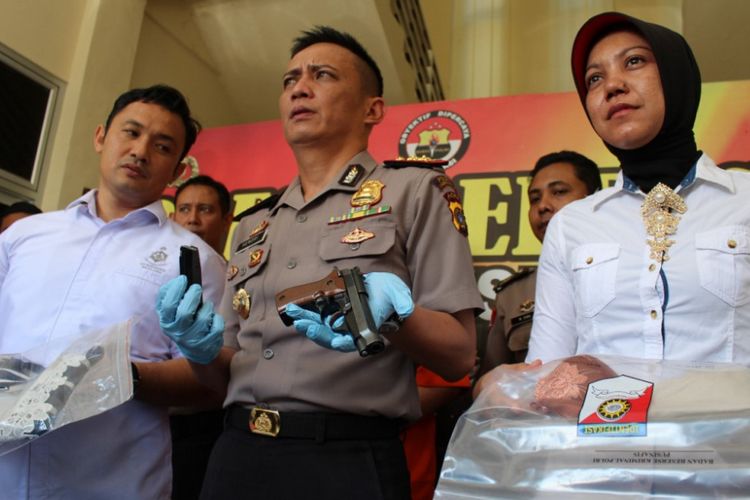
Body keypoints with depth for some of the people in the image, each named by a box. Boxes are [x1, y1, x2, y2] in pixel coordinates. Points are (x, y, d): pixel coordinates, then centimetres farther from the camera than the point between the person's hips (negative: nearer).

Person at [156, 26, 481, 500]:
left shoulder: (414, 189, 0)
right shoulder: (254, 224, 15)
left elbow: (459, 355, -5)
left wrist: (393, 314, -24)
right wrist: (203, 347, -4)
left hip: (346, 459, -5)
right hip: (237, 455, 5)